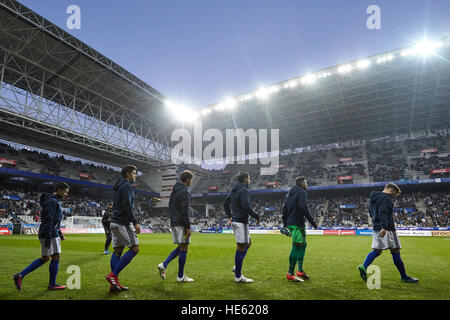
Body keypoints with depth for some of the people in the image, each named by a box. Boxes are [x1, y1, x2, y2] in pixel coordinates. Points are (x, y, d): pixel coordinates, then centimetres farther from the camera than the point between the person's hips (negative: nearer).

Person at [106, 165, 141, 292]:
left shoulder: (119, 186, 21)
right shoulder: (126, 186, -9)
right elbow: (128, 206, -19)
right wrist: (135, 222, -18)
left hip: (115, 222, 10)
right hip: (123, 222, -10)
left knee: (117, 251, 7)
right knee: (134, 248, -6)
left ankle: (114, 283, 8)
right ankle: (113, 275, -8)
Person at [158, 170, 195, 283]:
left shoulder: (174, 191, 15)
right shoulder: (184, 192, -14)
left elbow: (170, 207, 19)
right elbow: (184, 211, -19)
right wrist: (188, 227, -17)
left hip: (173, 223, 9)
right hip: (181, 223, -9)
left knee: (180, 247, 17)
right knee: (183, 248, 1)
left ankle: (164, 265, 8)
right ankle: (181, 276, 9)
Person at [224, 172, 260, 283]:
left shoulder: (233, 190, 15)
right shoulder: (244, 190, -13)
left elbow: (226, 204, 19)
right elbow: (246, 206, -23)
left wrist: (230, 217, 21)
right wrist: (256, 216, -11)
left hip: (235, 221, 10)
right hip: (241, 222, -10)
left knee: (248, 243, 20)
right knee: (241, 248, -3)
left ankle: (237, 267, 18)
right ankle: (238, 276, 5)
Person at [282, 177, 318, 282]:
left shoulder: (290, 193, 20)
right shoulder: (302, 192, -7)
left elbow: (284, 209, 19)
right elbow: (304, 208, -20)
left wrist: (285, 224, 22)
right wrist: (313, 222, -16)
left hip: (290, 223, 9)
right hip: (297, 224, -9)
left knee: (302, 245, 16)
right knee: (297, 247, -7)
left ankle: (300, 270, 19)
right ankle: (290, 274, -3)